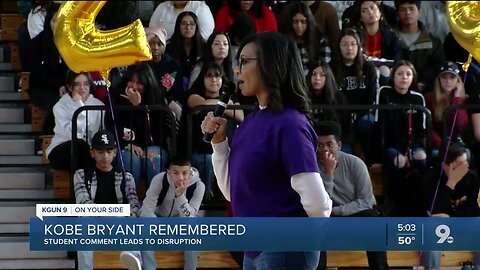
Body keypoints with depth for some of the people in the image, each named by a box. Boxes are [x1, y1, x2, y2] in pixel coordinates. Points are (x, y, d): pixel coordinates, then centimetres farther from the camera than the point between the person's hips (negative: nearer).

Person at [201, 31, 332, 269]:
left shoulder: (289, 123, -17)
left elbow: (316, 201, -24)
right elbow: (233, 192, 17)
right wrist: (218, 141, 6)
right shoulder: (250, 121, 10)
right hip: (255, 249, 9)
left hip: (285, 250, -9)